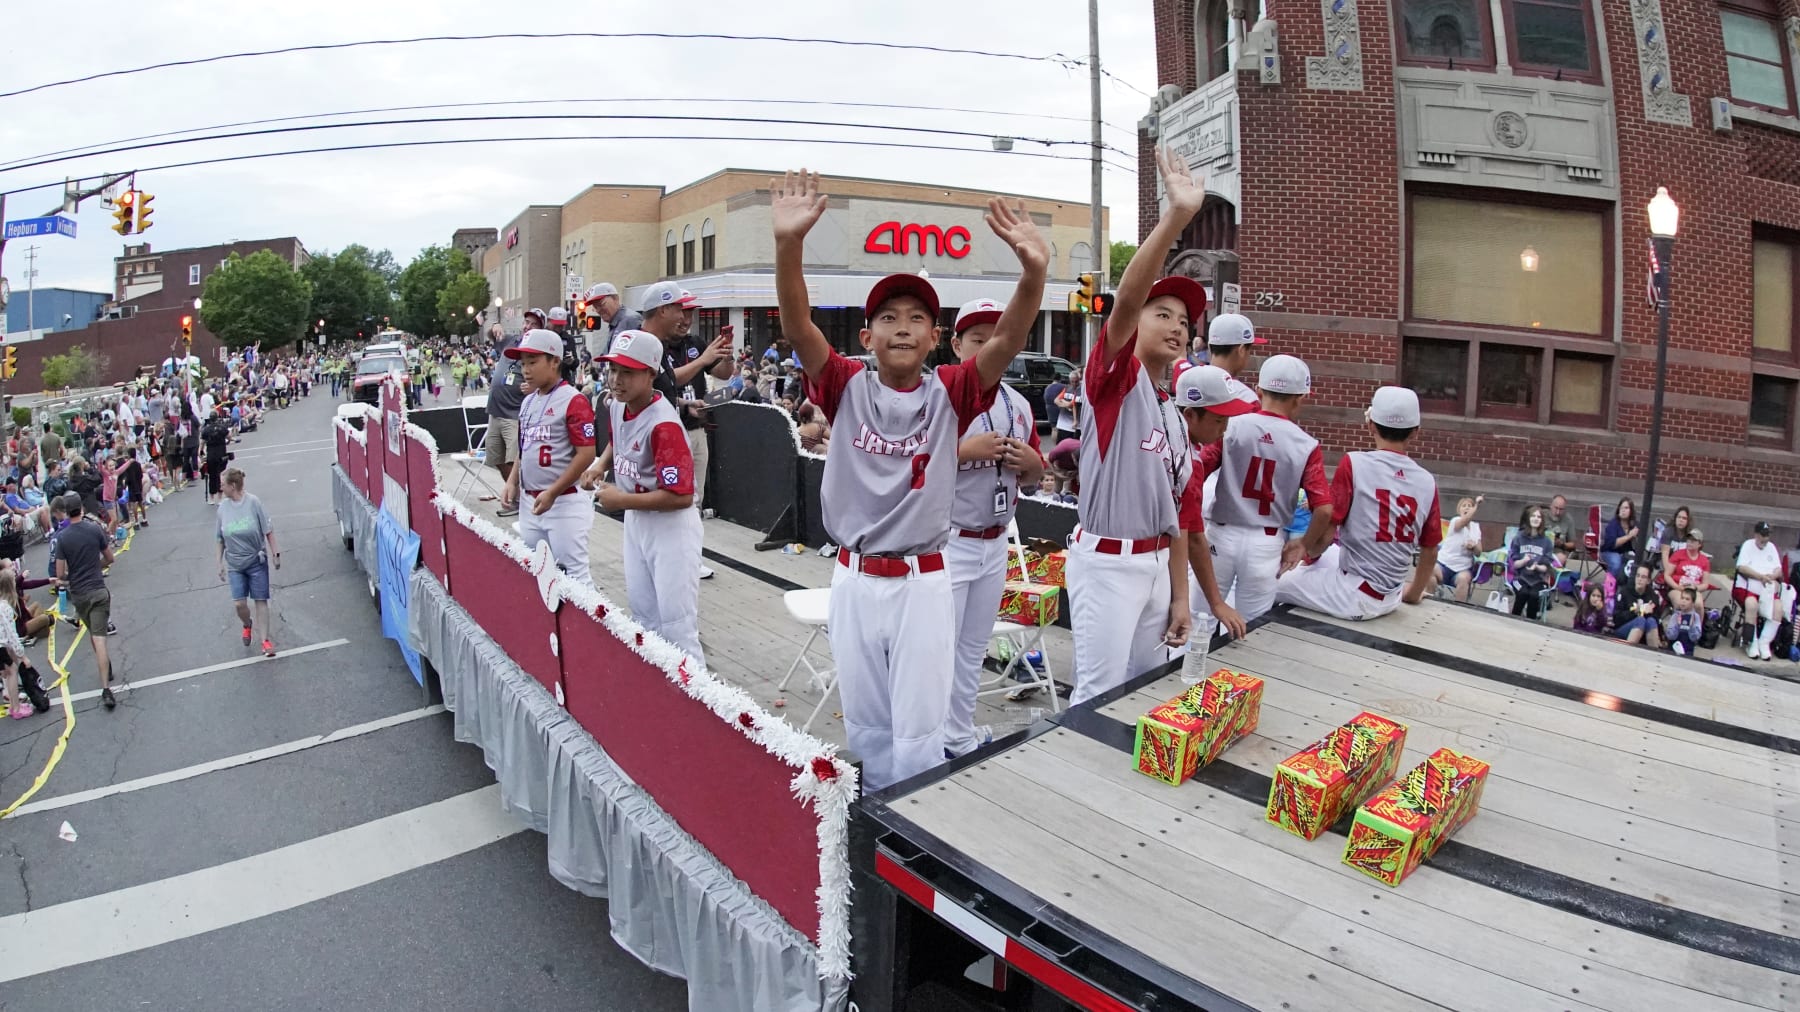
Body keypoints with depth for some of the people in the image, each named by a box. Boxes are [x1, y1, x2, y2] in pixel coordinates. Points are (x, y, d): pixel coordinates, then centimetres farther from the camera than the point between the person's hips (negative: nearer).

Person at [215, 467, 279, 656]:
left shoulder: (253, 502, -13)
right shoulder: (223, 507, -3)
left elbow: (268, 531, -7)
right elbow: (220, 539, 5)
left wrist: (275, 553, -7)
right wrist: (220, 563, 6)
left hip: (257, 561, -2)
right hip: (235, 564, 2)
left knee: (260, 601, 3)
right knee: (239, 603, -4)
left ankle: (265, 640, 11)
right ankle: (247, 625, 28)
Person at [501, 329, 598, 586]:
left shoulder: (573, 401, -13)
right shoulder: (527, 402, 13)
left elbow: (586, 454, -18)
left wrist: (552, 493, -19)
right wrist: (512, 483, 8)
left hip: (564, 502, -8)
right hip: (529, 502, 9)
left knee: (573, 574, -6)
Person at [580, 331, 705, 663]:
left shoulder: (663, 425, -28)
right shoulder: (615, 406, -1)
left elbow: (681, 496, -31)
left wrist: (622, 500, -22)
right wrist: (600, 464, 2)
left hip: (670, 524, -9)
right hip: (634, 519, 9)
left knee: (675, 621, -6)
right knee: (642, 609, 20)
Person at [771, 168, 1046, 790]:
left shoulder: (949, 393, -4)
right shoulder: (847, 387, -3)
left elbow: (1008, 340, -19)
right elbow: (796, 325, -18)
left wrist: (1033, 271, -39)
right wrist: (789, 244, -35)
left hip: (924, 581, -1)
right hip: (854, 580, 2)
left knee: (919, 729, 4)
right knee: (865, 723, 16)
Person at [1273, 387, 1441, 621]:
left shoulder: (1354, 463, -14)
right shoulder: (1427, 481, 0)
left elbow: (1325, 535, -13)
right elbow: (1430, 551, 10)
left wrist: (1306, 549, 11)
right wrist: (1414, 593, 28)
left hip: (1356, 596, -6)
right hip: (1391, 599, 6)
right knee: (1324, 554, 29)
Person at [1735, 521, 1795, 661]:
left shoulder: (1771, 547, 19)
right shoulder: (1748, 545, 4)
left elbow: (1779, 570, 12)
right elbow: (1741, 567, -8)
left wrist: (1772, 576, -11)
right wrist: (1761, 576, -19)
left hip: (1769, 587, 5)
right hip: (1749, 585, -5)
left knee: (1779, 608, -22)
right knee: (1752, 605, -33)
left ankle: (1764, 643, -13)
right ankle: (1752, 643, -21)